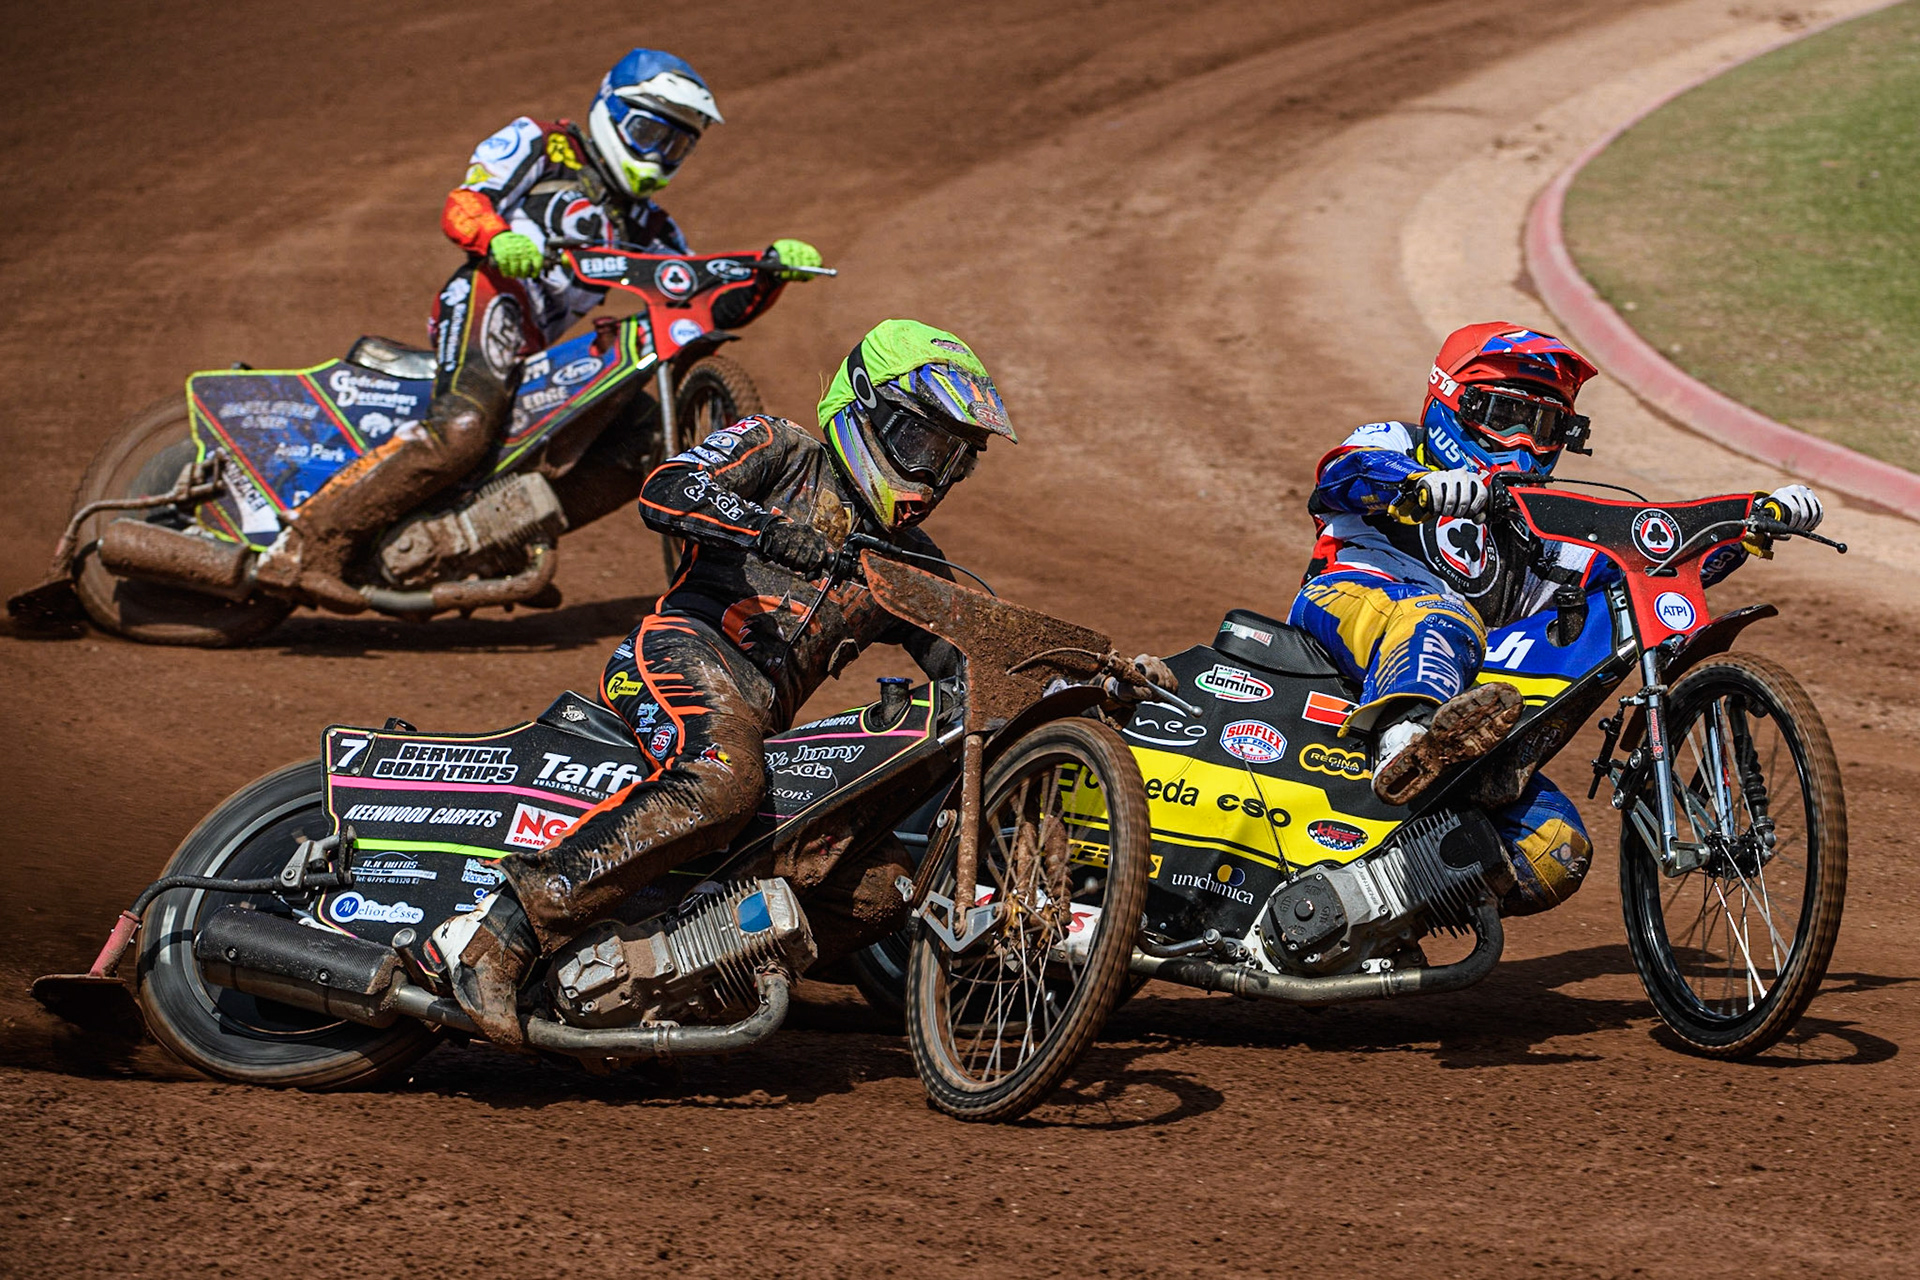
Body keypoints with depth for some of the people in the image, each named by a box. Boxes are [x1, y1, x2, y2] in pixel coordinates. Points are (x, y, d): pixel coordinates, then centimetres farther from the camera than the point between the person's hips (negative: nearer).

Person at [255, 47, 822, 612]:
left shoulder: (645, 228, 31)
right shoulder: (541, 144, 14)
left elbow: (716, 307, 24)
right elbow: (461, 205, 0)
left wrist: (772, 271, 5)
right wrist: (498, 239, -22)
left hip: (541, 353, 9)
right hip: (490, 296, -9)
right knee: (461, 429, -29)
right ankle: (305, 546, -34)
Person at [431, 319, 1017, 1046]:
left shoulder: (910, 561, 28)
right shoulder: (784, 453, 10)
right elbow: (663, 492, -7)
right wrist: (767, 529, -25)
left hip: (764, 724, 8)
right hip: (688, 649, -7)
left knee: (878, 888, -7)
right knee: (718, 783, -40)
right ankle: (498, 932, -44)